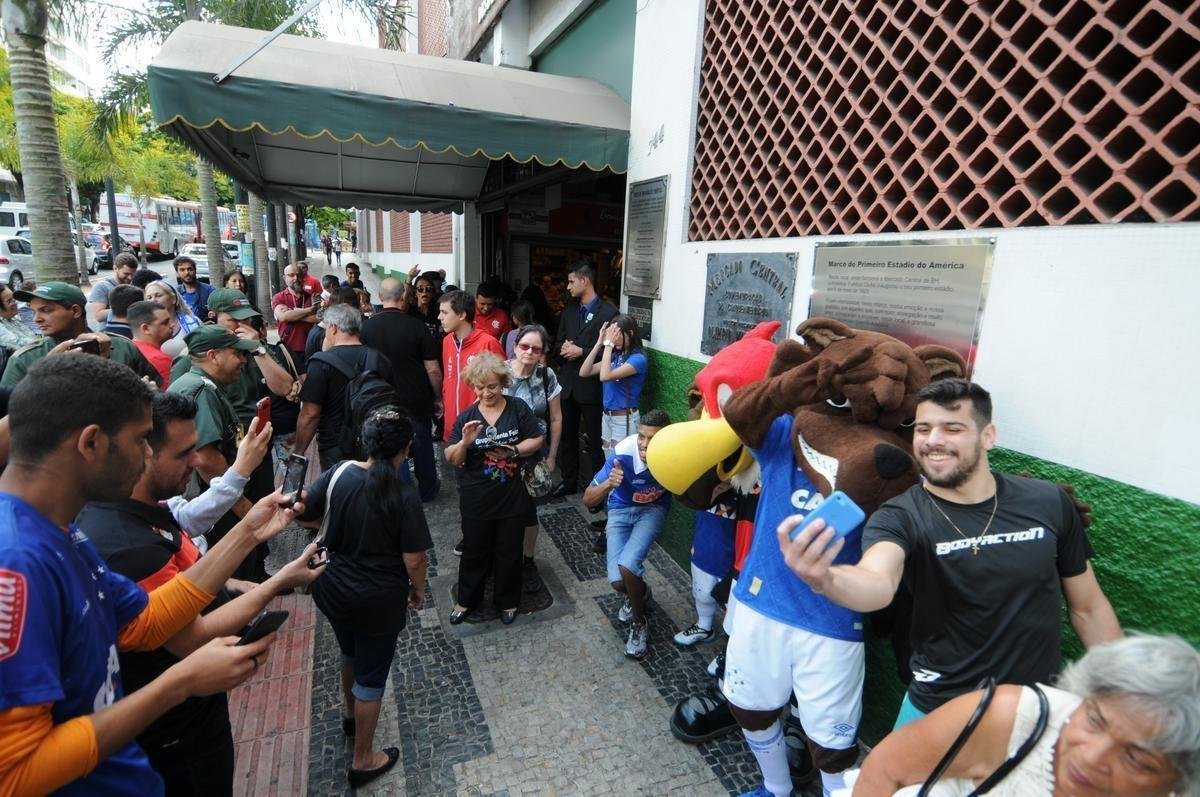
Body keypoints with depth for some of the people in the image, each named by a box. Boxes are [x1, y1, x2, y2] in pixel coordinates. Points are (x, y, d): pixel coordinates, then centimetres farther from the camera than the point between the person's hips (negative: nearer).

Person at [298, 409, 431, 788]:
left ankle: (350, 714, 58)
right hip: (378, 600, -5)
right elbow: (414, 559, -20)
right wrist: (418, 590, -1)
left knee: (350, 653, 32)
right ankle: (363, 760, 34)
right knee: (371, 674, 15)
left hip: (333, 588, 6)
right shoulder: (404, 497, -25)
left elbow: (303, 513, -3)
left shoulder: (339, 473, -14)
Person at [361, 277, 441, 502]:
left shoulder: (366, 327, -8)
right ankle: (427, 492, 32)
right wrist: (438, 398, 3)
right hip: (417, 401, -1)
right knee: (422, 446, 16)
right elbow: (433, 369, -11)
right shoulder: (416, 326, -13)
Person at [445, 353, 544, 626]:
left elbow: (537, 440, -3)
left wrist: (513, 451, -19)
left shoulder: (518, 408, -6)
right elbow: (452, 459, -3)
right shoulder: (466, 417, -4)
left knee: (509, 552, 15)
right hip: (476, 500, 1)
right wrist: (465, 442, -23)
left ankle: (507, 600, 37)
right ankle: (466, 599, 39)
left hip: (513, 498, 0)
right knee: (474, 551, 16)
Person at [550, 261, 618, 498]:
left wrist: (581, 351, -18)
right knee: (567, 436, 16)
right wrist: (563, 348, -7)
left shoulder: (608, 312, -10)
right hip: (567, 382, 6)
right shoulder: (569, 310, 11)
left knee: (595, 440, 4)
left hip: (591, 384, -6)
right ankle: (569, 481, 31)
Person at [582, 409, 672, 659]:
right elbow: (588, 499, -26)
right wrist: (608, 484, -45)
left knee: (627, 566, -23)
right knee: (617, 581, -8)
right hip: (622, 509, 1)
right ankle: (639, 592, 31)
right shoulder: (623, 454, -33)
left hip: (653, 508, -1)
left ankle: (639, 623, 6)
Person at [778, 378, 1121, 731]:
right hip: (937, 710, -2)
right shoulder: (899, 518, -21)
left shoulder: (1049, 502, -10)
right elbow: (878, 584, -43)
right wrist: (825, 579, -64)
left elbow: (1089, 608, 3)